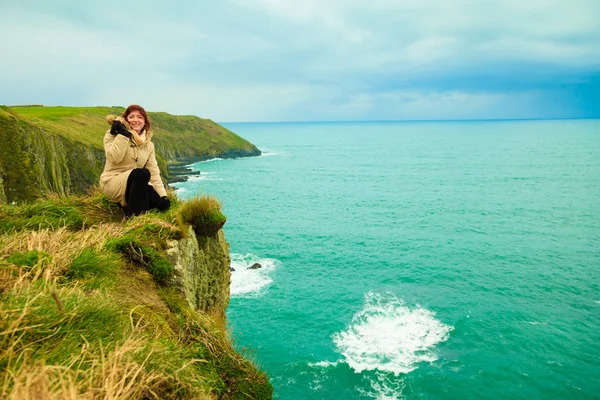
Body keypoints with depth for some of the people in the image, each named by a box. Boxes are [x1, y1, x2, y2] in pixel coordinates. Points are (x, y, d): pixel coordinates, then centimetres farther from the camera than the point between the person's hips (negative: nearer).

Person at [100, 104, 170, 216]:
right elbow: (114, 158, -22)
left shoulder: (148, 144, 9)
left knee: (162, 203, -17)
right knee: (142, 173, -34)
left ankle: (127, 205, 8)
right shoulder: (113, 134, -3)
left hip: (135, 184, 6)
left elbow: (154, 172, 2)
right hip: (112, 183, -5)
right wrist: (123, 134, -22)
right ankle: (133, 216, -27)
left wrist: (163, 196, -8)